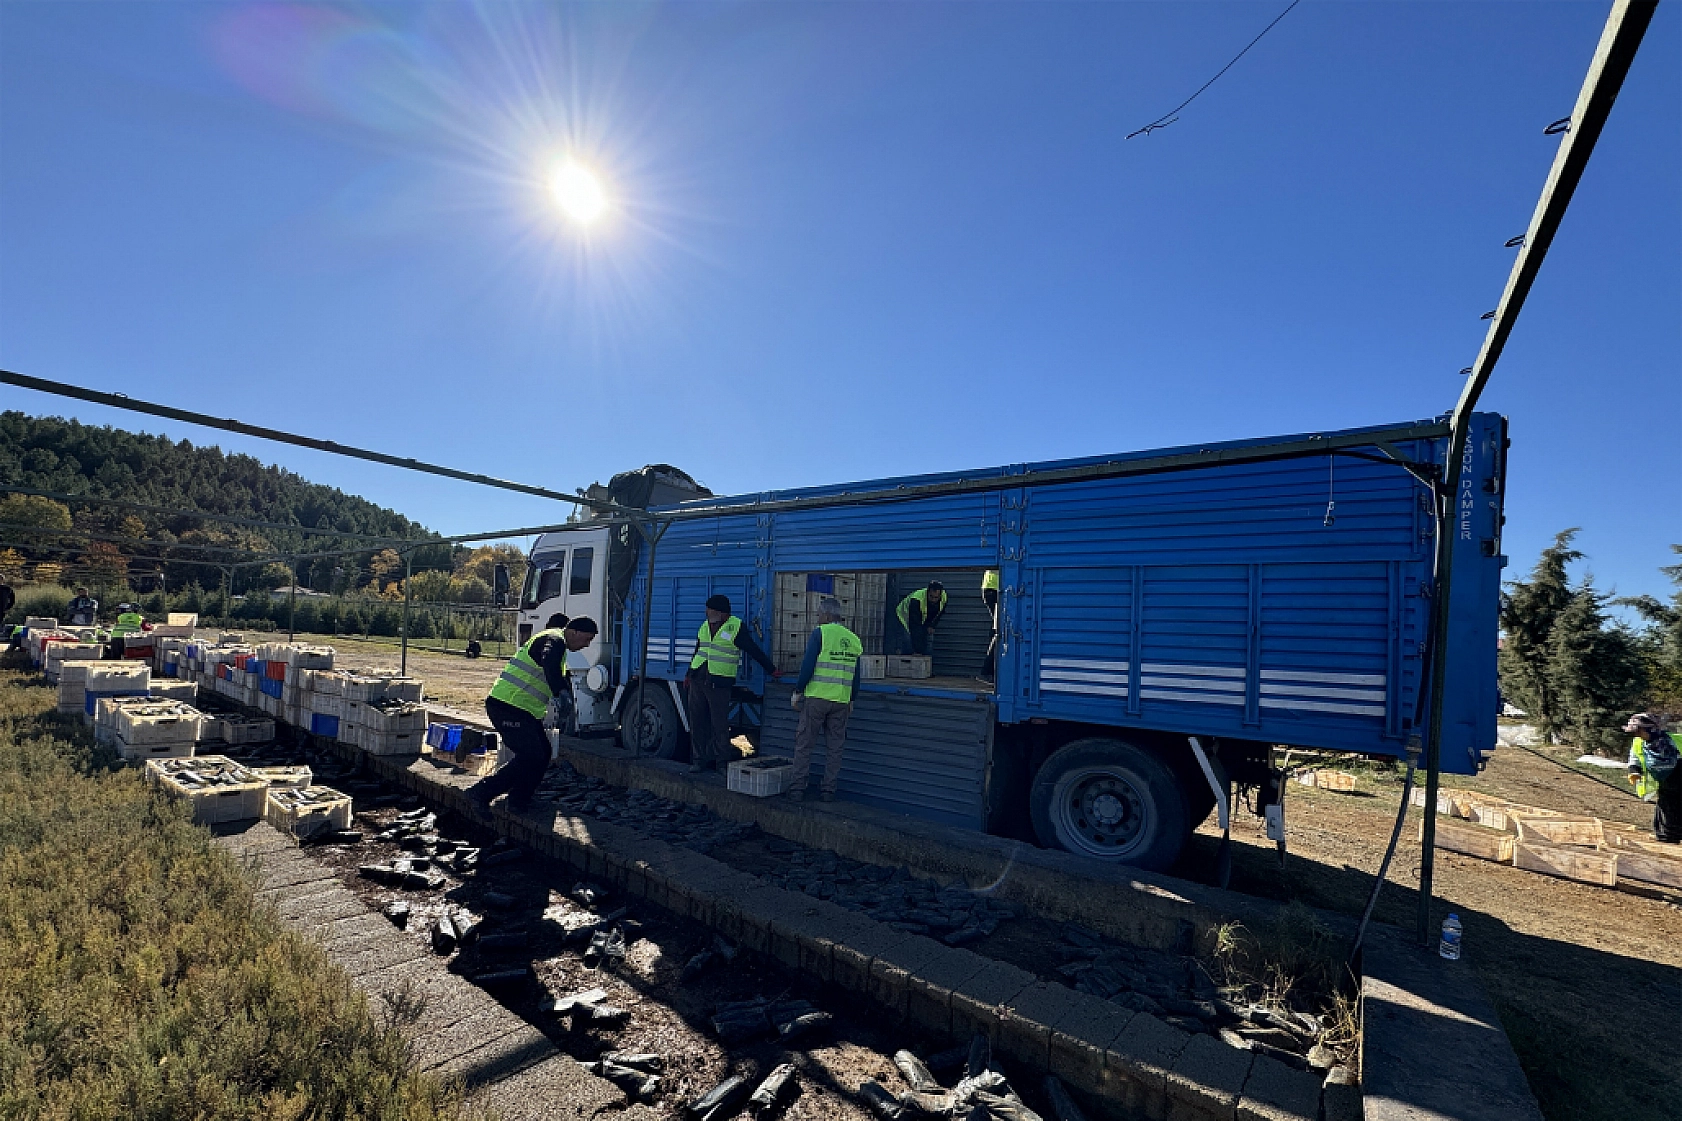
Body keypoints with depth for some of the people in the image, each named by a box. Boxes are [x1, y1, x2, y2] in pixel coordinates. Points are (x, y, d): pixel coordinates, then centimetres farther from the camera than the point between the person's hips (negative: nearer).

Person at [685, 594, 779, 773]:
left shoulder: (735, 627, -5)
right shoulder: (705, 626, 15)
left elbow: (754, 651, -4)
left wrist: (772, 670, -4)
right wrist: (688, 674, 29)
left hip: (719, 683, -6)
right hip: (697, 681, 6)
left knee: (719, 725, -3)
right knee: (697, 722, 8)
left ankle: (720, 761, 9)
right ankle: (698, 760, 17)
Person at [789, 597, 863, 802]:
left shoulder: (820, 634, -7)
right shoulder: (854, 639, 10)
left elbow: (808, 665, -11)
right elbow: (856, 675, 13)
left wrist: (798, 691, -2)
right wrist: (851, 700, 21)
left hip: (816, 696, -5)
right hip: (842, 701, 5)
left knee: (804, 744, 5)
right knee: (835, 748, 10)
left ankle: (798, 788, 8)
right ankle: (829, 791, 13)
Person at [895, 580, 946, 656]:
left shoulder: (944, 597, -25)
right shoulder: (916, 600, -42)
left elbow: (939, 613, 2)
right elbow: (914, 626, -44)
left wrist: (932, 626, -11)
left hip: (925, 620, 6)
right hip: (907, 615, -5)